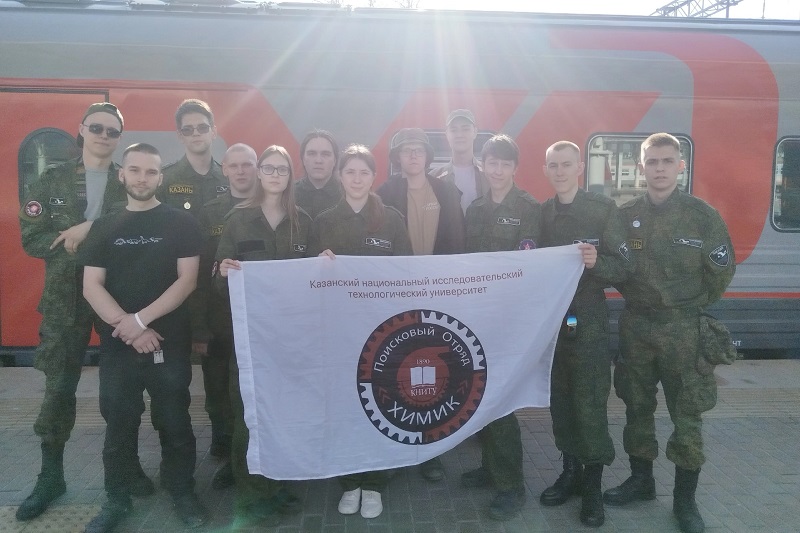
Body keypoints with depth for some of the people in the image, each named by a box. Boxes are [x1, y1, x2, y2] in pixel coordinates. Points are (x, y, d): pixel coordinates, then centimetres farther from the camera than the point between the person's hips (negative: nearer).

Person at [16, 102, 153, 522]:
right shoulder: (53, 180, 5)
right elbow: (32, 239, -2)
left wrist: (89, 231, -16)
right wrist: (80, 240, -13)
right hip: (65, 297, 1)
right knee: (59, 388, 6)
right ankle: (51, 476, 22)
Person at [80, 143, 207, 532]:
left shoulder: (181, 223, 1)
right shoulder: (104, 227, 8)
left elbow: (187, 280, -7)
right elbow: (92, 286, 1)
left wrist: (141, 319, -15)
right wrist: (127, 327, -13)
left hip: (170, 342, -2)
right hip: (116, 344, 2)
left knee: (175, 422, 7)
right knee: (118, 424, 11)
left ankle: (182, 491, 24)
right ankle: (117, 498, 27)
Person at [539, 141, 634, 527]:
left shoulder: (604, 209, -5)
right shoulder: (541, 212, 7)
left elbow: (624, 267, -8)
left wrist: (596, 262, -27)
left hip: (588, 322, -4)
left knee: (590, 404, -1)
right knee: (560, 400, 12)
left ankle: (593, 485, 13)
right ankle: (570, 471, 28)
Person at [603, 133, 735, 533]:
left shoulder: (703, 215, -5)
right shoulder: (626, 215, 2)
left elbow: (722, 270, 1)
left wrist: (692, 307, 6)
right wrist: (637, 299, 6)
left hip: (682, 330, -2)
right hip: (635, 325, 3)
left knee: (687, 415, 3)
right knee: (637, 406, 13)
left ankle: (685, 498, 17)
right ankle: (641, 479, 30)